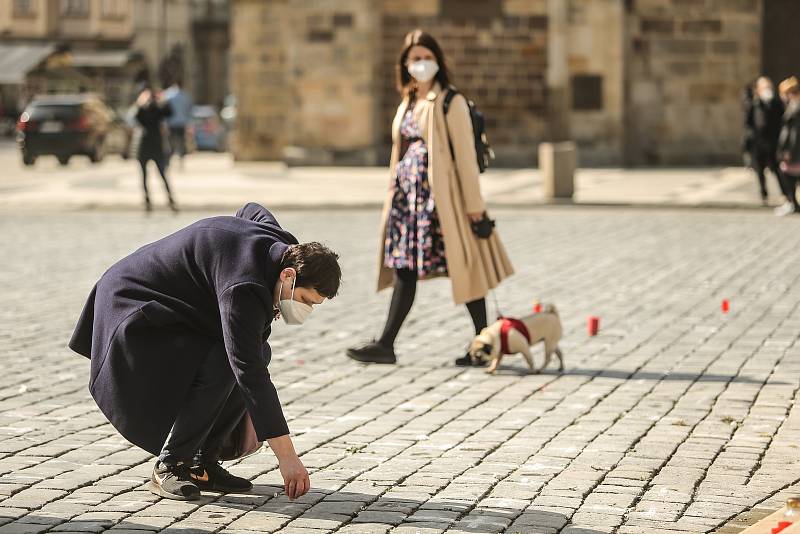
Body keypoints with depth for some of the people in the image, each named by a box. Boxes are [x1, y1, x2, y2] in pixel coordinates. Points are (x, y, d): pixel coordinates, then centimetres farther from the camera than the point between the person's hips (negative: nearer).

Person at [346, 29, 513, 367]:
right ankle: (386, 345, 8)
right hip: (409, 193, 7)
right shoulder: (408, 103, 15)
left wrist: (473, 202, -14)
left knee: (462, 267, -2)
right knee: (403, 267, 6)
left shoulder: (451, 103, -7)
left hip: (440, 195, -7)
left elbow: (465, 154, -10)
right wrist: (396, 194, 17)